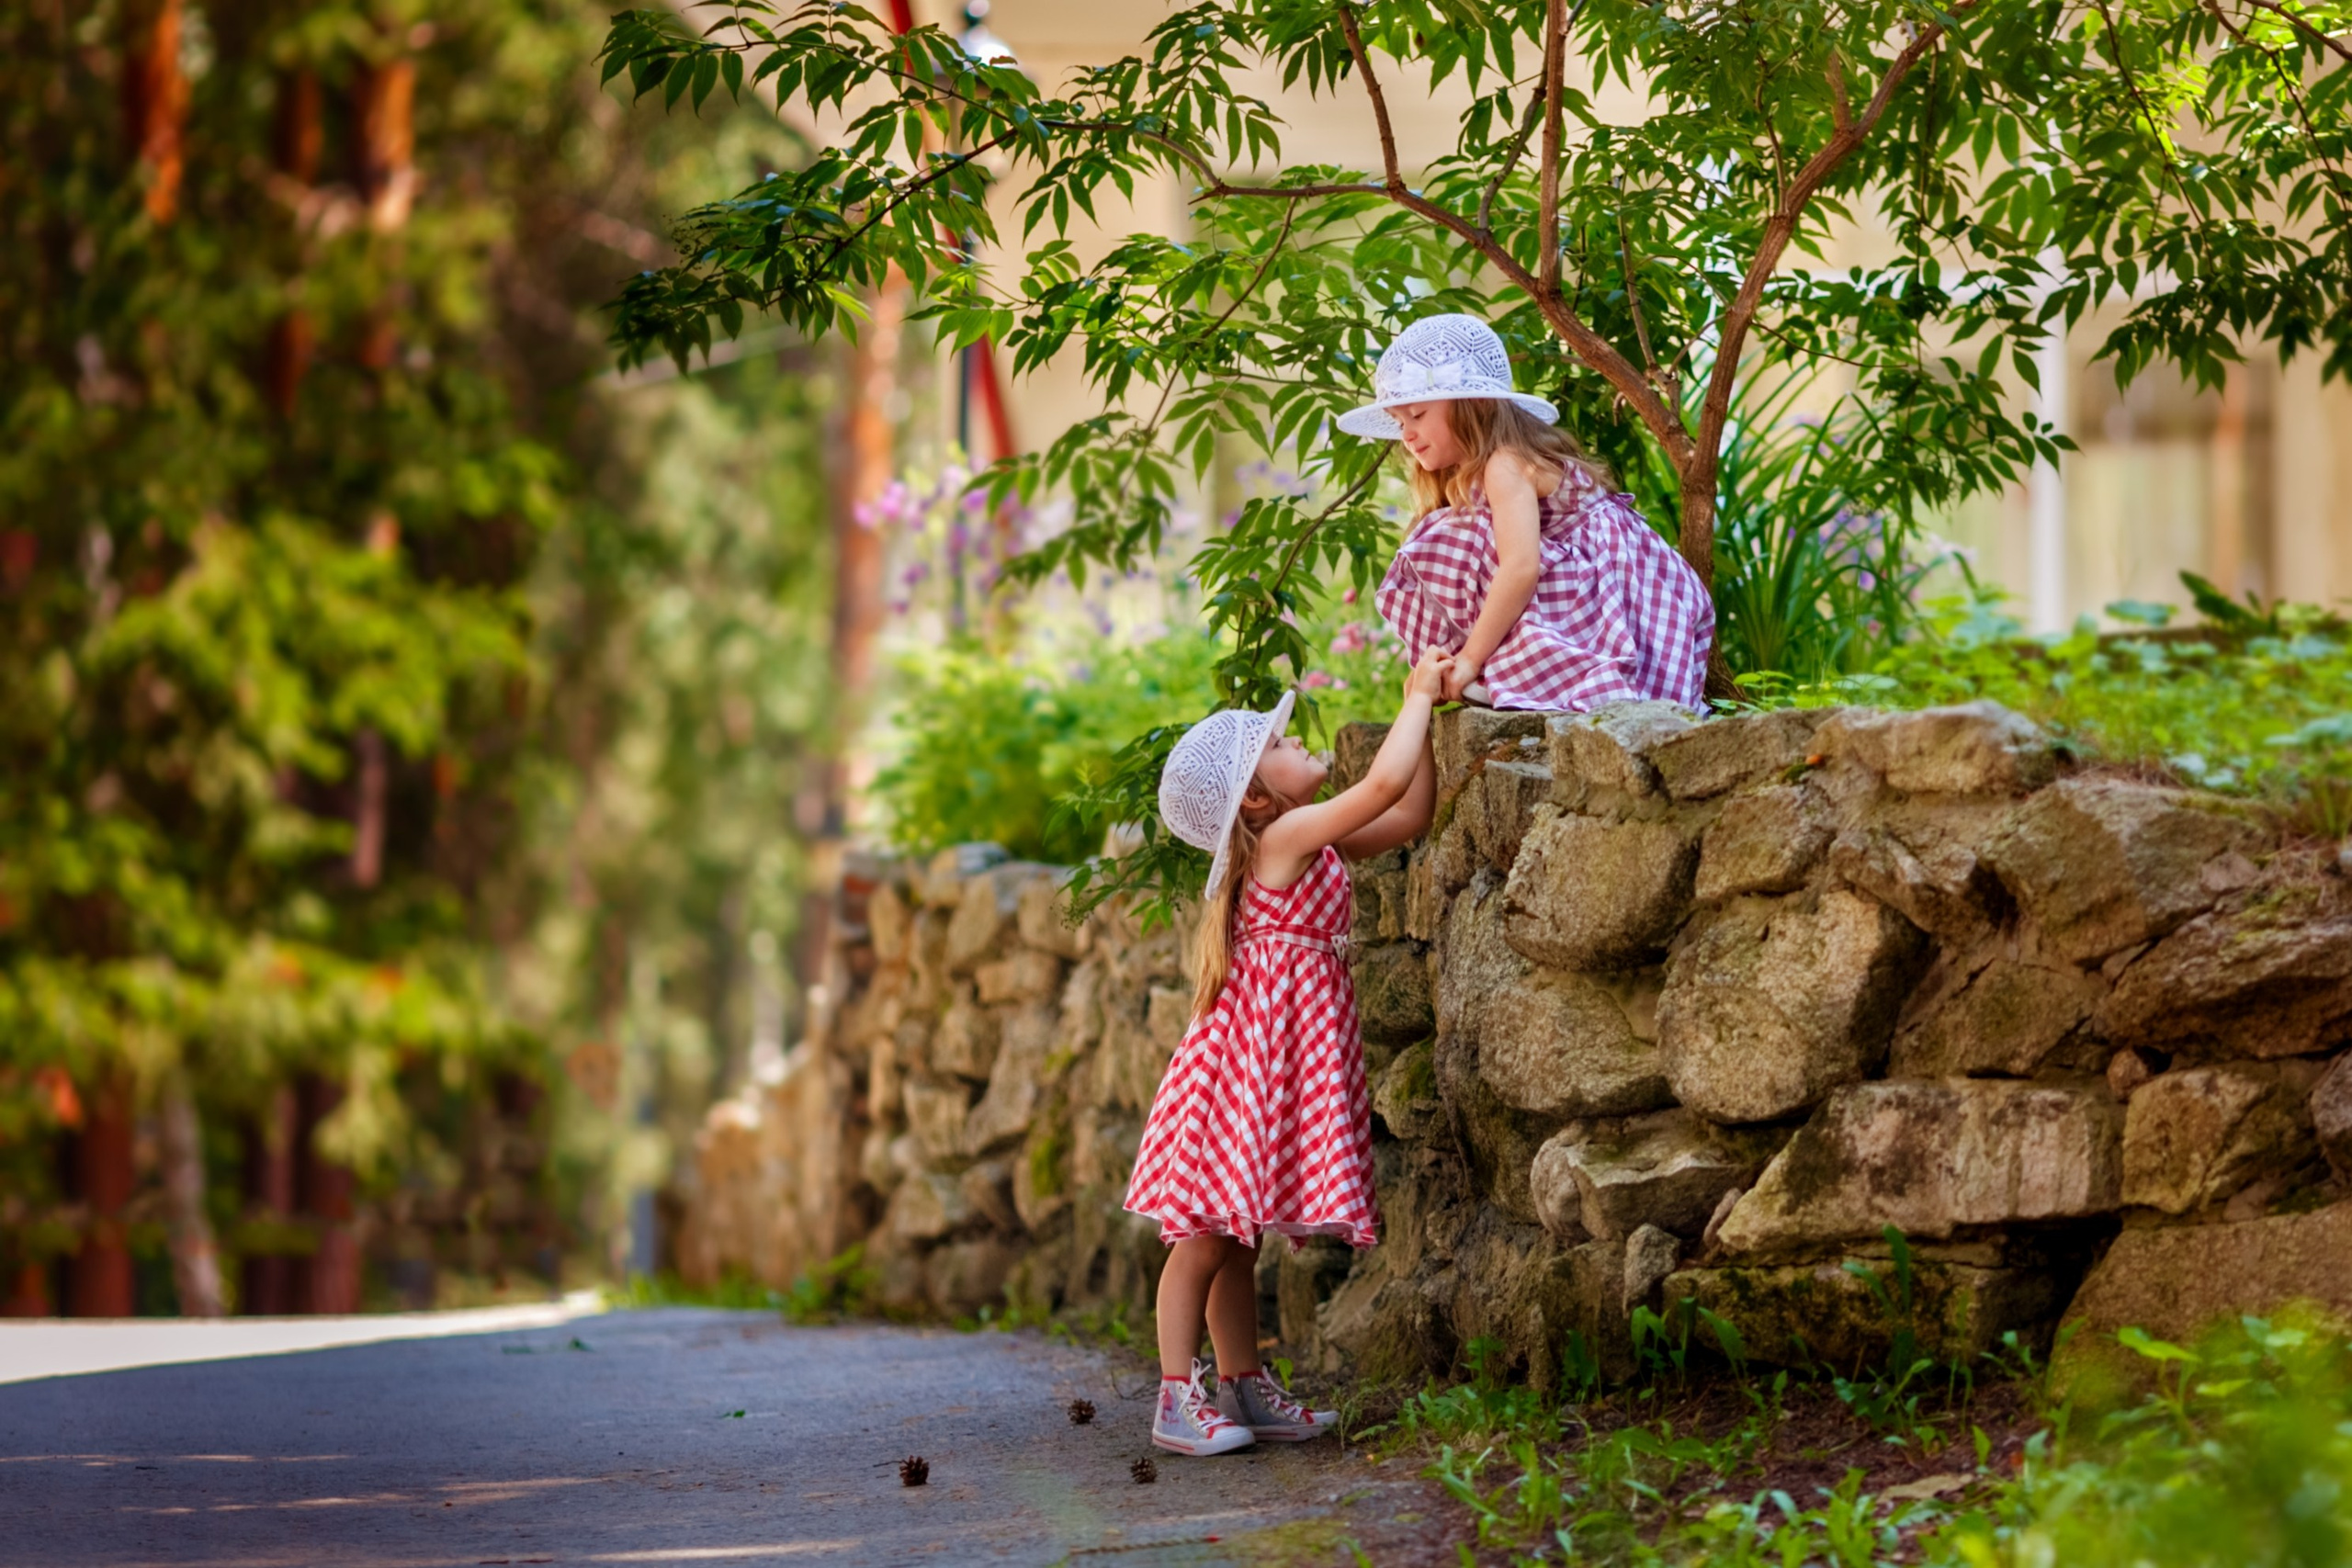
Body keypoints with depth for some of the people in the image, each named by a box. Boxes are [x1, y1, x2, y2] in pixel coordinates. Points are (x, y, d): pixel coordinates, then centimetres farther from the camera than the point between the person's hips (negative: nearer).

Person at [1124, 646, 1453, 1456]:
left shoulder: (1311, 844, 13)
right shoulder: (1290, 835, -14)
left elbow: (1406, 817, 20)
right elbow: (1385, 783, -24)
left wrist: (1427, 711, 14)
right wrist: (1418, 698, -9)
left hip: (1287, 1050, 10)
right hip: (1257, 1045, -10)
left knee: (1235, 1234, 13)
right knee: (1209, 1232, -6)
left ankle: (1244, 1391, 18)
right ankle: (1178, 1400, -5)